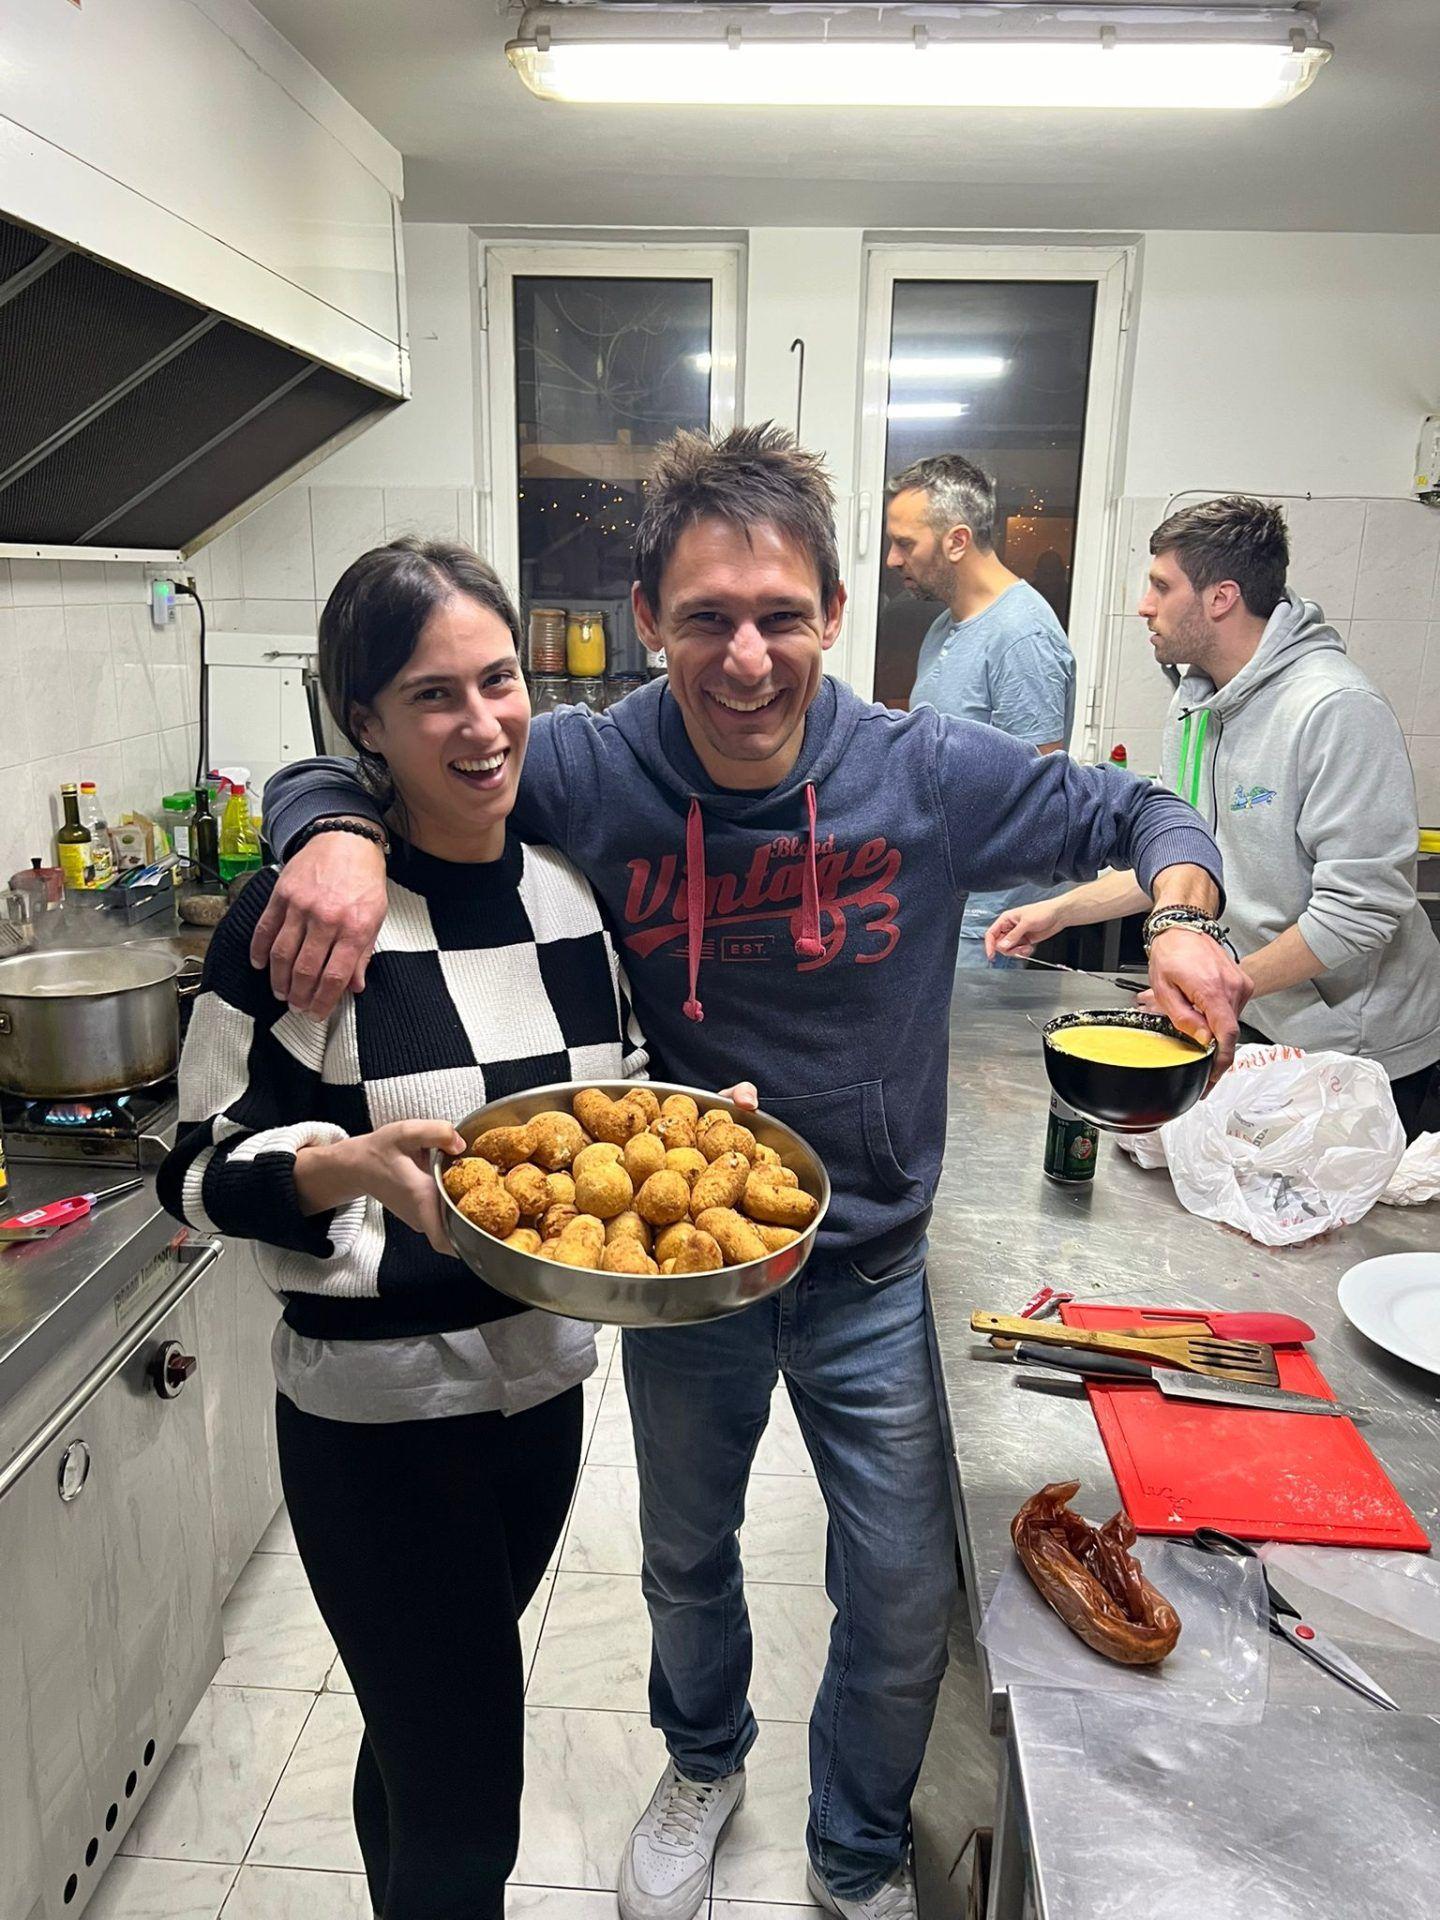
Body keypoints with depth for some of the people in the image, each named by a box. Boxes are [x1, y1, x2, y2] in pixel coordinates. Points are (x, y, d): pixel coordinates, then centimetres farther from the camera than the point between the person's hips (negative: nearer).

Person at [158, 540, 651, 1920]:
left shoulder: (570, 890, -2)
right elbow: (200, 1168, -12)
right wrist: (348, 1168, -32)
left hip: (542, 1379, 5)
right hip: (376, 1413, -5)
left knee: (425, 1730, 28)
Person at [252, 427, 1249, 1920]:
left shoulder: (928, 774, -17)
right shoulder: (587, 773, -19)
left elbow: (1140, 813, -1)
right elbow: (326, 770, -9)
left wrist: (1181, 917, -23)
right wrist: (340, 834, -33)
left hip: (871, 1276, 0)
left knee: (903, 1614, 15)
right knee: (688, 1562, 26)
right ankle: (705, 1765, 60)